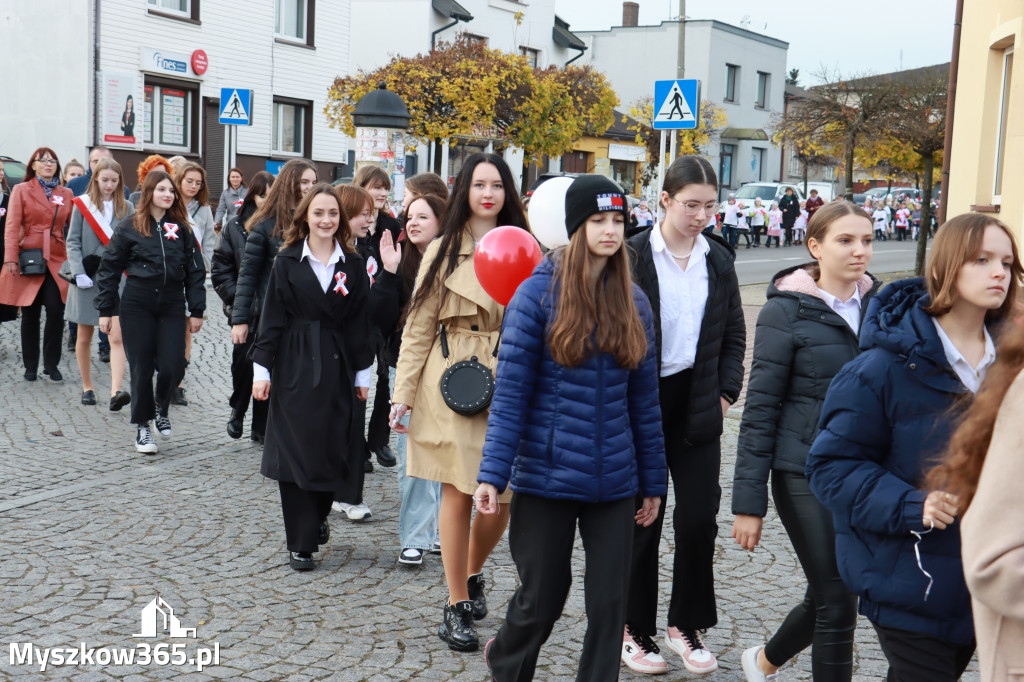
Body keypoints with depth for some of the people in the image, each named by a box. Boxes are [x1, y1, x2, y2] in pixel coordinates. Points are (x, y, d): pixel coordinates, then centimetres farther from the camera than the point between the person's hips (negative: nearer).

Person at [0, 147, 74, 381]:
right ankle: (30, 366, 14)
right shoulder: (21, 190, 6)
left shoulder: (66, 194, 13)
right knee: (30, 315, 4)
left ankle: (51, 365, 4)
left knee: (56, 311, -9)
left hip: (57, 260, 1)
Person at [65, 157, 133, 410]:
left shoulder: (126, 209, 5)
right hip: (88, 277, 0)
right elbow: (73, 242, 0)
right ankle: (87, 386, 25)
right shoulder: (82, 204, 2)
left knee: (117, 337, -12)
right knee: (84, 338, 10)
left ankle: (116, 392, -20)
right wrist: (79, 273, -12)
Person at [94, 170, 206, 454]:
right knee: (141, 368, 2)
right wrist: (106, 309, 1)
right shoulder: (129, 227, 0)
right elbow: (109, 269, 3)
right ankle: (142, 426, 18)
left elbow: (195, 271, 8)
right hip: (136, 306, -1)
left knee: (173, 367, -6)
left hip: (172, 307, 2)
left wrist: (196, 310, 4)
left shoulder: (182, 229, 5)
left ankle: (160, 407, 25)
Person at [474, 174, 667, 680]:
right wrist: (492, 473, -15)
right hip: (546, 477, -3)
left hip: (614, 482, 4)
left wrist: (653, 481, 11)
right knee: (541, 599, 11)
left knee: (610, 603, 7)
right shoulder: (539, 293, -8)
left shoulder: (633, 301, 5)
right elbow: (510, 392, -9)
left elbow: (643, 399, 9)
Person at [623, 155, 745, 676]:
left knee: (700, 519, 4)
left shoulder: (719, 260, 7)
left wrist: (726, 390, 4)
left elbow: (733, 334, 15)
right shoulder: (632, 256, -7)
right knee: (643, 520, 5)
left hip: (698, 407, 4)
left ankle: (686, 624, 22)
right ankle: (634, 628, 21)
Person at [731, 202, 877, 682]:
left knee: (830, 595, 15)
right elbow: (761, 408, -9)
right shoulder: (786, 310, -9)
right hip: (804, 475, -5)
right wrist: (748, 501, -11)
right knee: (837, 601, -3)